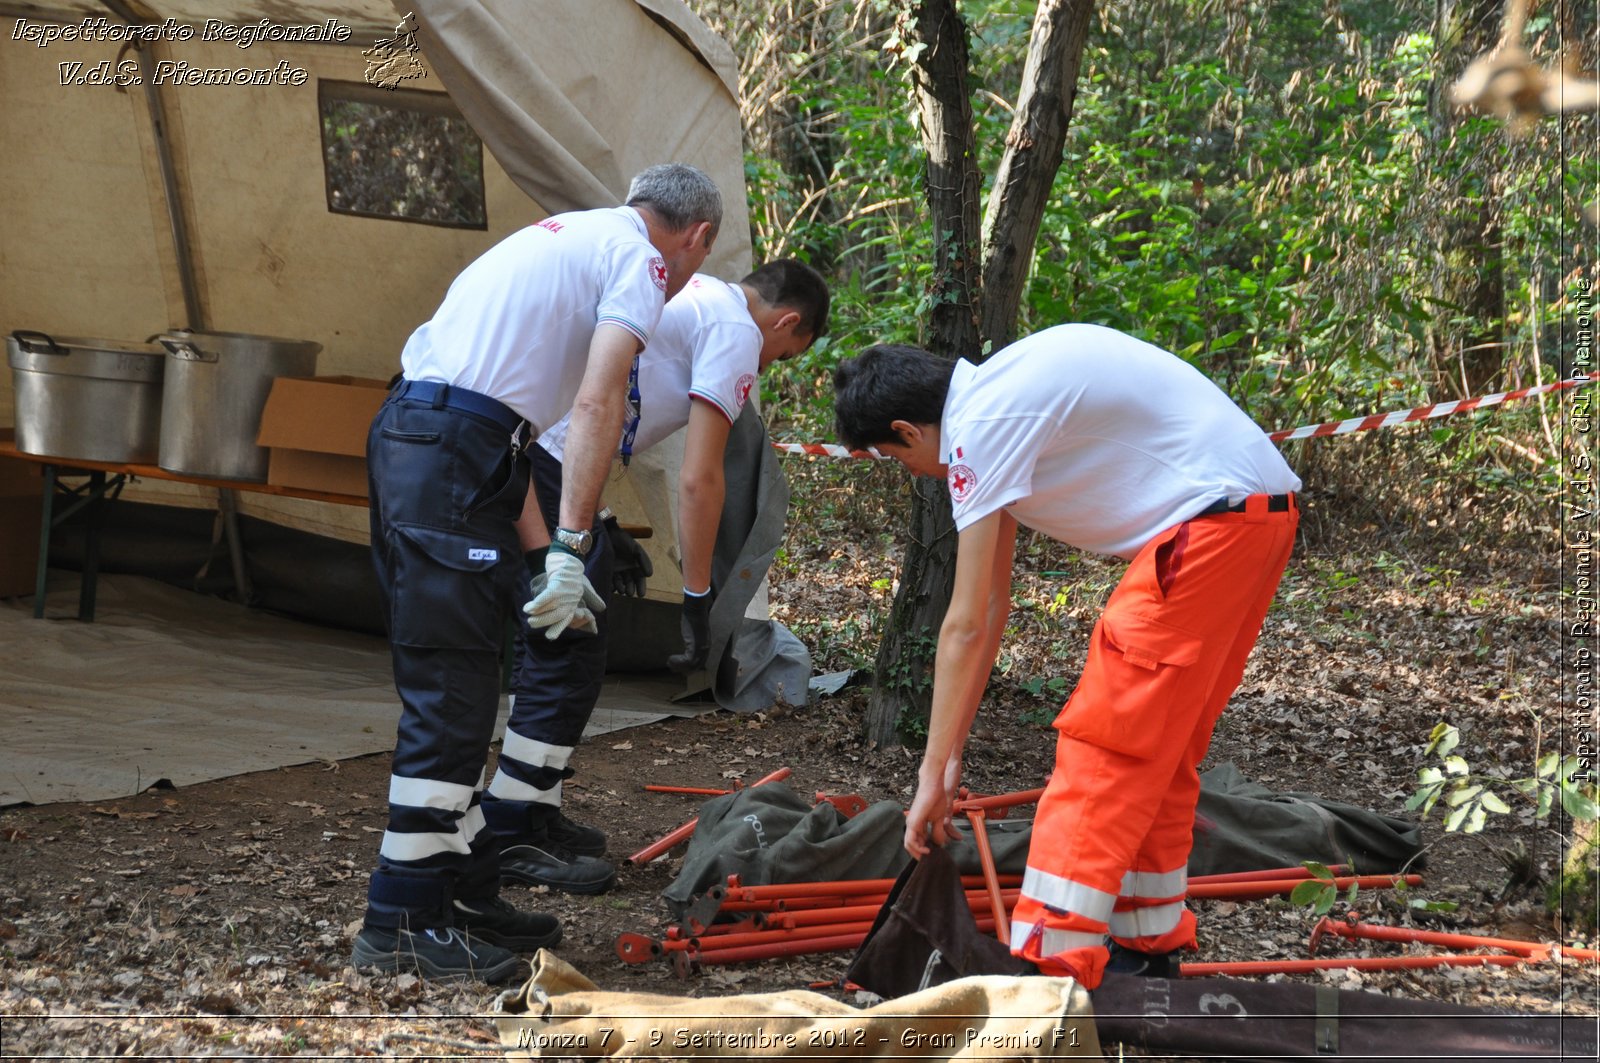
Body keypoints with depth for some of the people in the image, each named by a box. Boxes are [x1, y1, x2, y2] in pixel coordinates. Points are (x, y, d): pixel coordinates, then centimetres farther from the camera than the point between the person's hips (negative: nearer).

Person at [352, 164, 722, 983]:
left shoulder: (561, 236, 28)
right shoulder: (639, 258, 1)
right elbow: (596, 405, -14)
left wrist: (539, 551, 26)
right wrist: (569, 549, -16)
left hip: (404, 431, 10)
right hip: (456, 457, -10)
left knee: (452, 692, 14)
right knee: (450, 697, -8)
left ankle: (465, 893, 21)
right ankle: (401, 922, -6)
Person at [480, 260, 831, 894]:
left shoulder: (687, 294, 28)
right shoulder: (737, 332, 1)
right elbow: (698, 479, -6)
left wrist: (602, 528, 31)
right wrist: (698, 600, 0)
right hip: (547, 466, -10)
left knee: (553, 647, 18)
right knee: (569, 657, -2)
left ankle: (532, 816, 23)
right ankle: (512, 837, 1)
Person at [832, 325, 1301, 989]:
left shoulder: (981, 425, -13)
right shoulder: (996, 403, 17)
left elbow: (965, 626, -12)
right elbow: (992, 608, 19)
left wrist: (933, 773, -6)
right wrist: (954, 753, 20)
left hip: (1209, 520, -10)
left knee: (1102, 744, -8)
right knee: (1159, 745, 18)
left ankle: (1048, 966, -10)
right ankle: (1147, 941, 26)